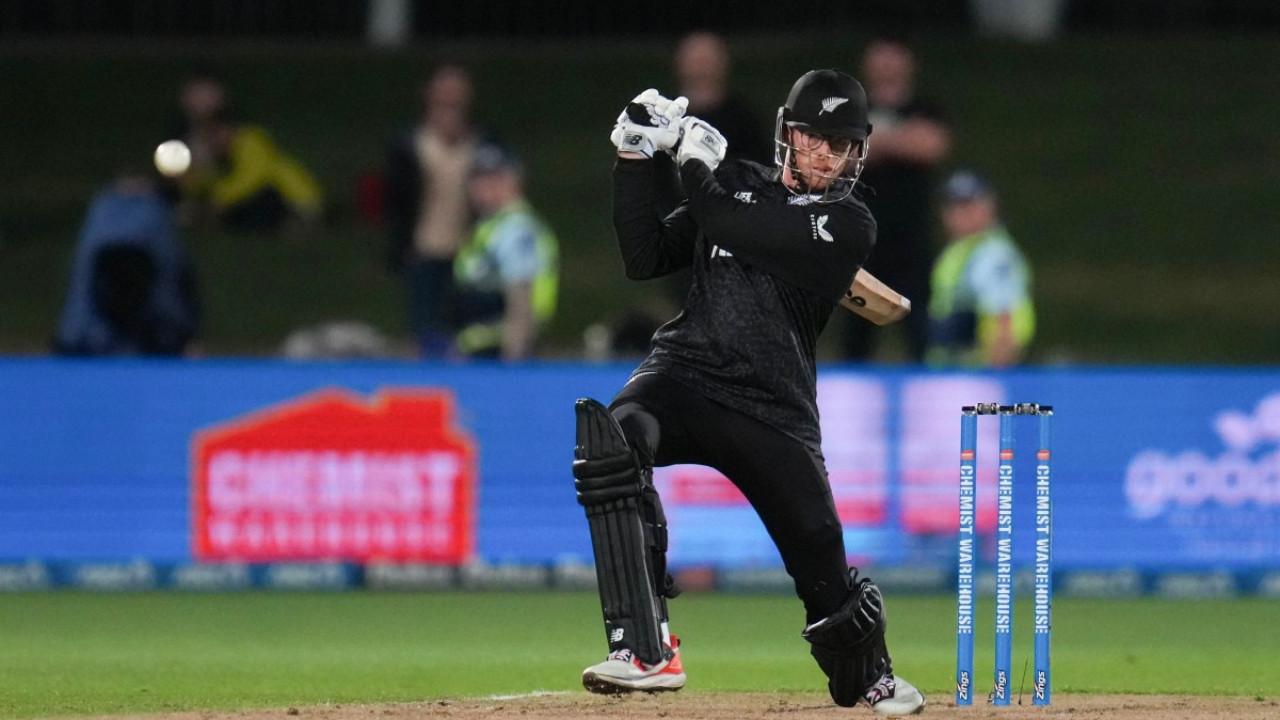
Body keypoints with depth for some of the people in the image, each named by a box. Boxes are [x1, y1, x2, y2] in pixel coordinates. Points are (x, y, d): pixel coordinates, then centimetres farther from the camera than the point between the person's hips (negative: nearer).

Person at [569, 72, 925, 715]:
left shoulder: (849, 224, -3)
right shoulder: (737, 185, 13)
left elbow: (733, 229, -14)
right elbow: (644, 258, 10)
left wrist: (695, 160, 1)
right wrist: (635, 157, 3)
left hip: (775, 413, -2)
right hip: (684, 373, 2)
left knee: (821, 560, -2)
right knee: (610, 440, -32)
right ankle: (647, 652, -35)